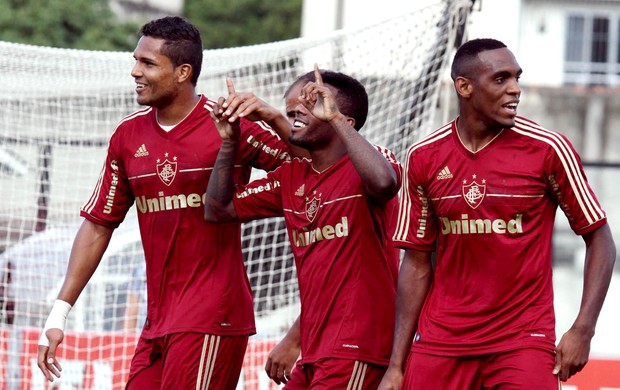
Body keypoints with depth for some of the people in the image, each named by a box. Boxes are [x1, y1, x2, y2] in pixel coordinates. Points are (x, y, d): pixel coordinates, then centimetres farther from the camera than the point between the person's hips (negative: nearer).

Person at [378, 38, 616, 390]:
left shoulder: (547, 150, -5)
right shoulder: (423, 158, 3)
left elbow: (600, 241, 0)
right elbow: (417, 263, 8)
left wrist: (582, 331, -10)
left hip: (523, 343, -3)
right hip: (439, 344, 3)